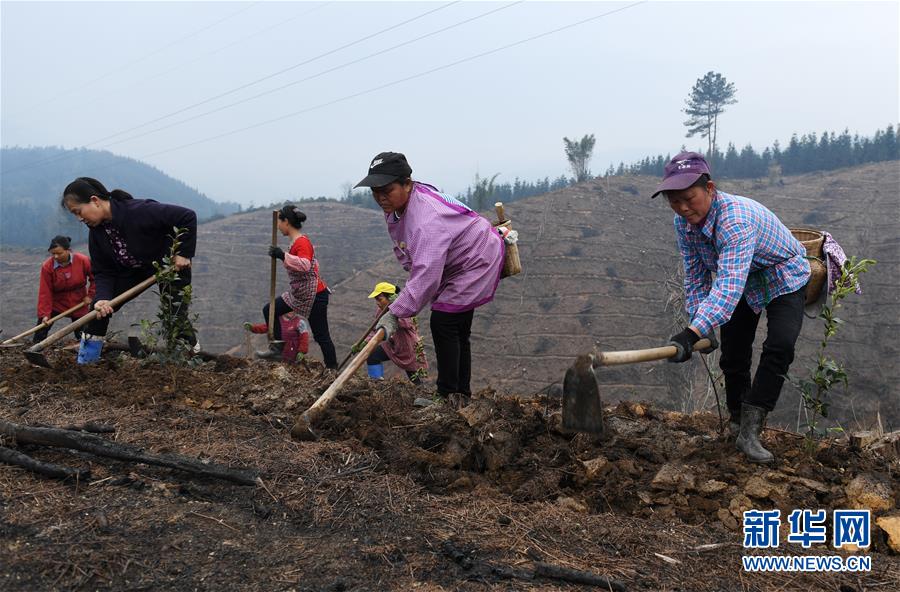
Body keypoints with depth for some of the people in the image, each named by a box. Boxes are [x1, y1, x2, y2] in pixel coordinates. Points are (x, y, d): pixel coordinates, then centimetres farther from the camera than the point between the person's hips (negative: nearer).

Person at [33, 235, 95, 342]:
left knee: (82, 334, 4)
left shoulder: (83, 261, -18)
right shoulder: (47, 266, -19)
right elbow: (45, 292, -17)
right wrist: (44, 313, -20)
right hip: (56, 303, 0)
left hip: (78, 303, 0)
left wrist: (90, 295, -6)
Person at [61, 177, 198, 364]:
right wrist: (102, 298, -29)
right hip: (135, 270, 6)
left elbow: (188, 217, -34)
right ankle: (85, 363, 10)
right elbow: (103, 272, -10)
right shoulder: (96, 233, -13)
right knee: (99, 308, -1)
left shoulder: (140, 211, -36)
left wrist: (184, 253, -28)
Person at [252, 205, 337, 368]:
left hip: (314, 295, -10)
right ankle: (278, 349, 11)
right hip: (298, 294, 10)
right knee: (269, 310, 7)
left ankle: (333, 371, 8)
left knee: (321, 335, -2)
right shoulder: (296, 241, 9)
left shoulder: (302, 242, -20)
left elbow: (305, 265, -38)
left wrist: (283, 255, -37)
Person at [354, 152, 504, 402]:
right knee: (457, 330, 15)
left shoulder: (427, 218, -39)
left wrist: (395, 313, -47)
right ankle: (462, 394, 25)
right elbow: (407, 252, 11)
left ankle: (448, 396, -7)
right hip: (454, 264, 10)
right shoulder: (394, 207, -8)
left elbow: (427, 274, -46)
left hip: (477, 261, -10)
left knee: (443, 322, -15)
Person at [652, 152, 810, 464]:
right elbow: (695, 276, -8)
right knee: (733, 353, 5)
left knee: (780, 345, -24)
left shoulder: (737, 217, -42)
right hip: (740, 283, 6)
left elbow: (729, 283, -53)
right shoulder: (683, 222, -18)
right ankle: (738, 423, 24)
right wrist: (701, 327, -17)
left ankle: (749, 432, -23)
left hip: (783, 278, -6)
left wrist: (692, 333, -64)